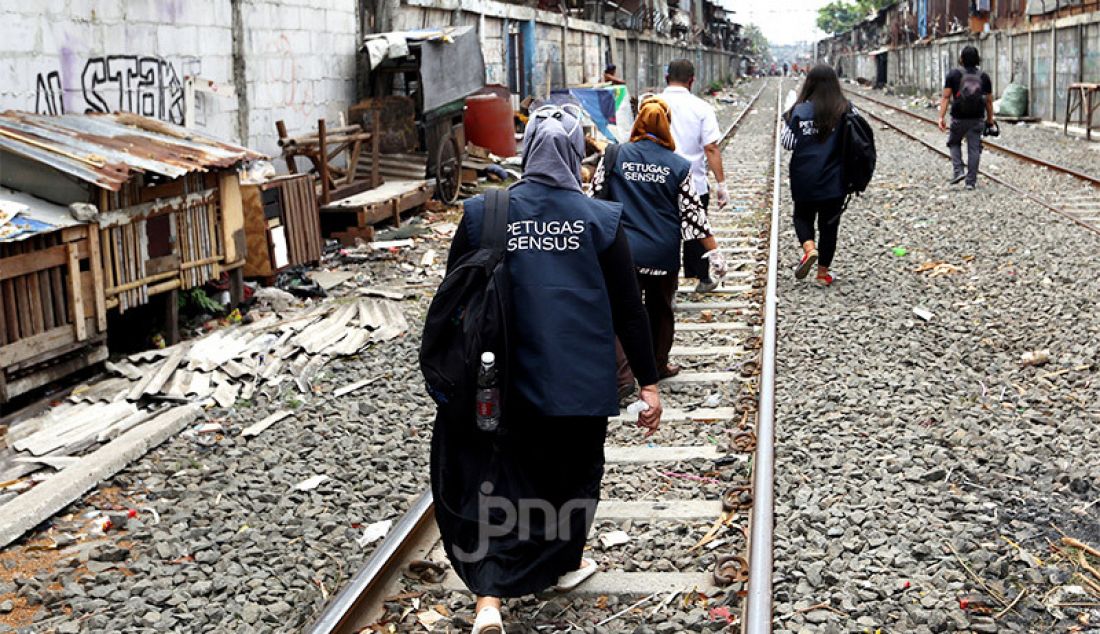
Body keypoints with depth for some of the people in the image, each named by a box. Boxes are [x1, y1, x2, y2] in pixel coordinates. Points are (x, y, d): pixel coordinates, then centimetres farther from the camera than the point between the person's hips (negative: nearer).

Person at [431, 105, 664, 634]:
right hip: (581, 378, 0)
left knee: (502, 476, 10)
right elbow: (629, 308, -6)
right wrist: (648, 382, 2)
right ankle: (567, 562, 42)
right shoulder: (599, 219, -8)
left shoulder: (483, 214, -6)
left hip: (507, 378, 0)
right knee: (573, 471, 21)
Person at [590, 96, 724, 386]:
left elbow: (596, 198, -1)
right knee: (661, 309, 19)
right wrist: (714, 252, 4)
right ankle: (658, 365, 35)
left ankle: (622, 374, -9)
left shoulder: (614, 156, -5)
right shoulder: (678, 165, -4)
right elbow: (693, 211, -3)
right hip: (665, 254, 1)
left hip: (624, 252, -1)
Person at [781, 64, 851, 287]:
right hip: (833, 181, 1)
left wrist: (788, 121, 10)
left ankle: (809, 249, -8)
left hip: (804, 179, -1)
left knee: (802, 216, 20)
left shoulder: (800, 110, -9)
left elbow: (788, 143, -5)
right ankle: (823, 273, 20)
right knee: (828, 226, 13)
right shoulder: (844, 110, -6)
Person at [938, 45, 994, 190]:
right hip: (977, 119, 1)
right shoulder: (984, 76, 3)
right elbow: (989, 101, 5)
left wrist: (942, 117, -11)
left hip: (959, 118, -1)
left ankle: (958, 171, 4)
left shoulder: (953, 75, -3)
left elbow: (946, 97, -10)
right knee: (974, 149, 5)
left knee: (954, 143, 20)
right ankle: (971, 181, 5)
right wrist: (990, 120, 14)